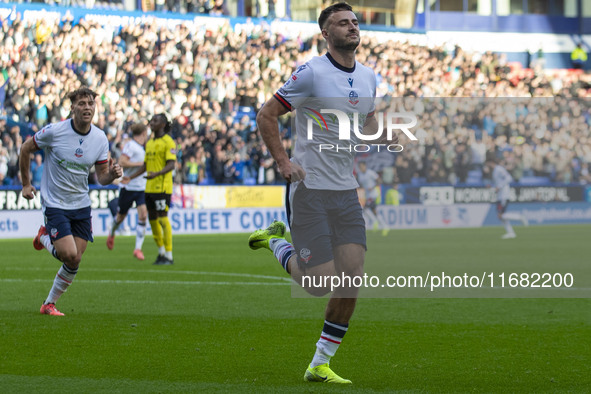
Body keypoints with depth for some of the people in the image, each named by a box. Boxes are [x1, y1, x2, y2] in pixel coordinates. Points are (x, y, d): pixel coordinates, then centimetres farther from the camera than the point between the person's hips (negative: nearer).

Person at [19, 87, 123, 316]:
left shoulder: (100, 138, -4)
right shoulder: (54, 131, -16)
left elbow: (101, 176, 3)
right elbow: (26, 149, 0)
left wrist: (112, 174, -20)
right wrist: (26, 184, 3)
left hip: (81, 205, 4)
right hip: (54, 204, -4)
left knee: (74, 262, 3)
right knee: (70, 256, -17)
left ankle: (49, 304, 22)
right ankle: (45, 238, 15)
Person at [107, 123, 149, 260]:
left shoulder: (141, 147, 13)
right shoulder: (130, 145, -13)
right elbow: (121, 162, -23)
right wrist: (140, 163, -20)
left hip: (141, 187, 6)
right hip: (128, 186, -6)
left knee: (143, 215, -12)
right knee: (121, 216, 11)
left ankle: (138, 249, -11)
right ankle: (111, 234, 44)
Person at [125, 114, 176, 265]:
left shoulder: (168, 142, -8)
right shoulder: (149, 143, 17)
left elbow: (171, 165, -16)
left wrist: (157, 174, -31)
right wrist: (131, 177, 14)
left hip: (162, 187, -8)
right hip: (150, 187, 8)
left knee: (163, 219, -9)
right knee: (152, 219, 10)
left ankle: (169, 256, -5)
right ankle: (161, 252, 22)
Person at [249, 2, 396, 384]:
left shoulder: (368, 77, 8)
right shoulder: (311, 73, -11)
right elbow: (267, 115, -7)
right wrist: (284, 162, -13)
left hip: (347, 191, 6)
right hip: (310, 190, -6)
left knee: (352, 280, -3)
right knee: (320, 282, -10)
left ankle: (320, 364, 11)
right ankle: (276, 242, 21)